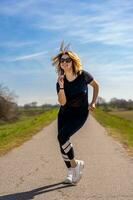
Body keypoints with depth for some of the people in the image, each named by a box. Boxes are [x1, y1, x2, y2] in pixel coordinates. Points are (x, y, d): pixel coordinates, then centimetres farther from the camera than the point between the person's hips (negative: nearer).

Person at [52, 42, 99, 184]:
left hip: (80, 114, -4)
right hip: (64, 113, 4)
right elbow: (62, 102, -19)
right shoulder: (60, 81, -8)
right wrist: (61, 86, -32)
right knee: (62, 141, 0)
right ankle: (70, 173, 16)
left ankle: (75, 164, -2)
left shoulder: (83, 75, -14)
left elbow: (96, 86, 5)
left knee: (62, 137, -23)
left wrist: (93, 103, -1)